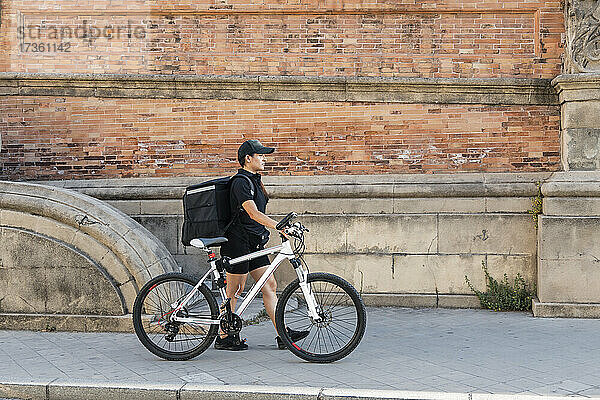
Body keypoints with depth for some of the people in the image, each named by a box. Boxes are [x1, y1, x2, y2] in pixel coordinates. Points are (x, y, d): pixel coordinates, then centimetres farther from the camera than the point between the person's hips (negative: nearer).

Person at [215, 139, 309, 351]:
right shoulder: (241, 182, -16)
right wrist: (279, 226, -38)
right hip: (238, 244, -10)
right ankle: (223, 337, 10)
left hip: (254, 244, 10)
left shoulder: (254, 181, 15)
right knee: (233, 291, -1)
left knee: (270, 285, 4)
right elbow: (253, 213, -29)